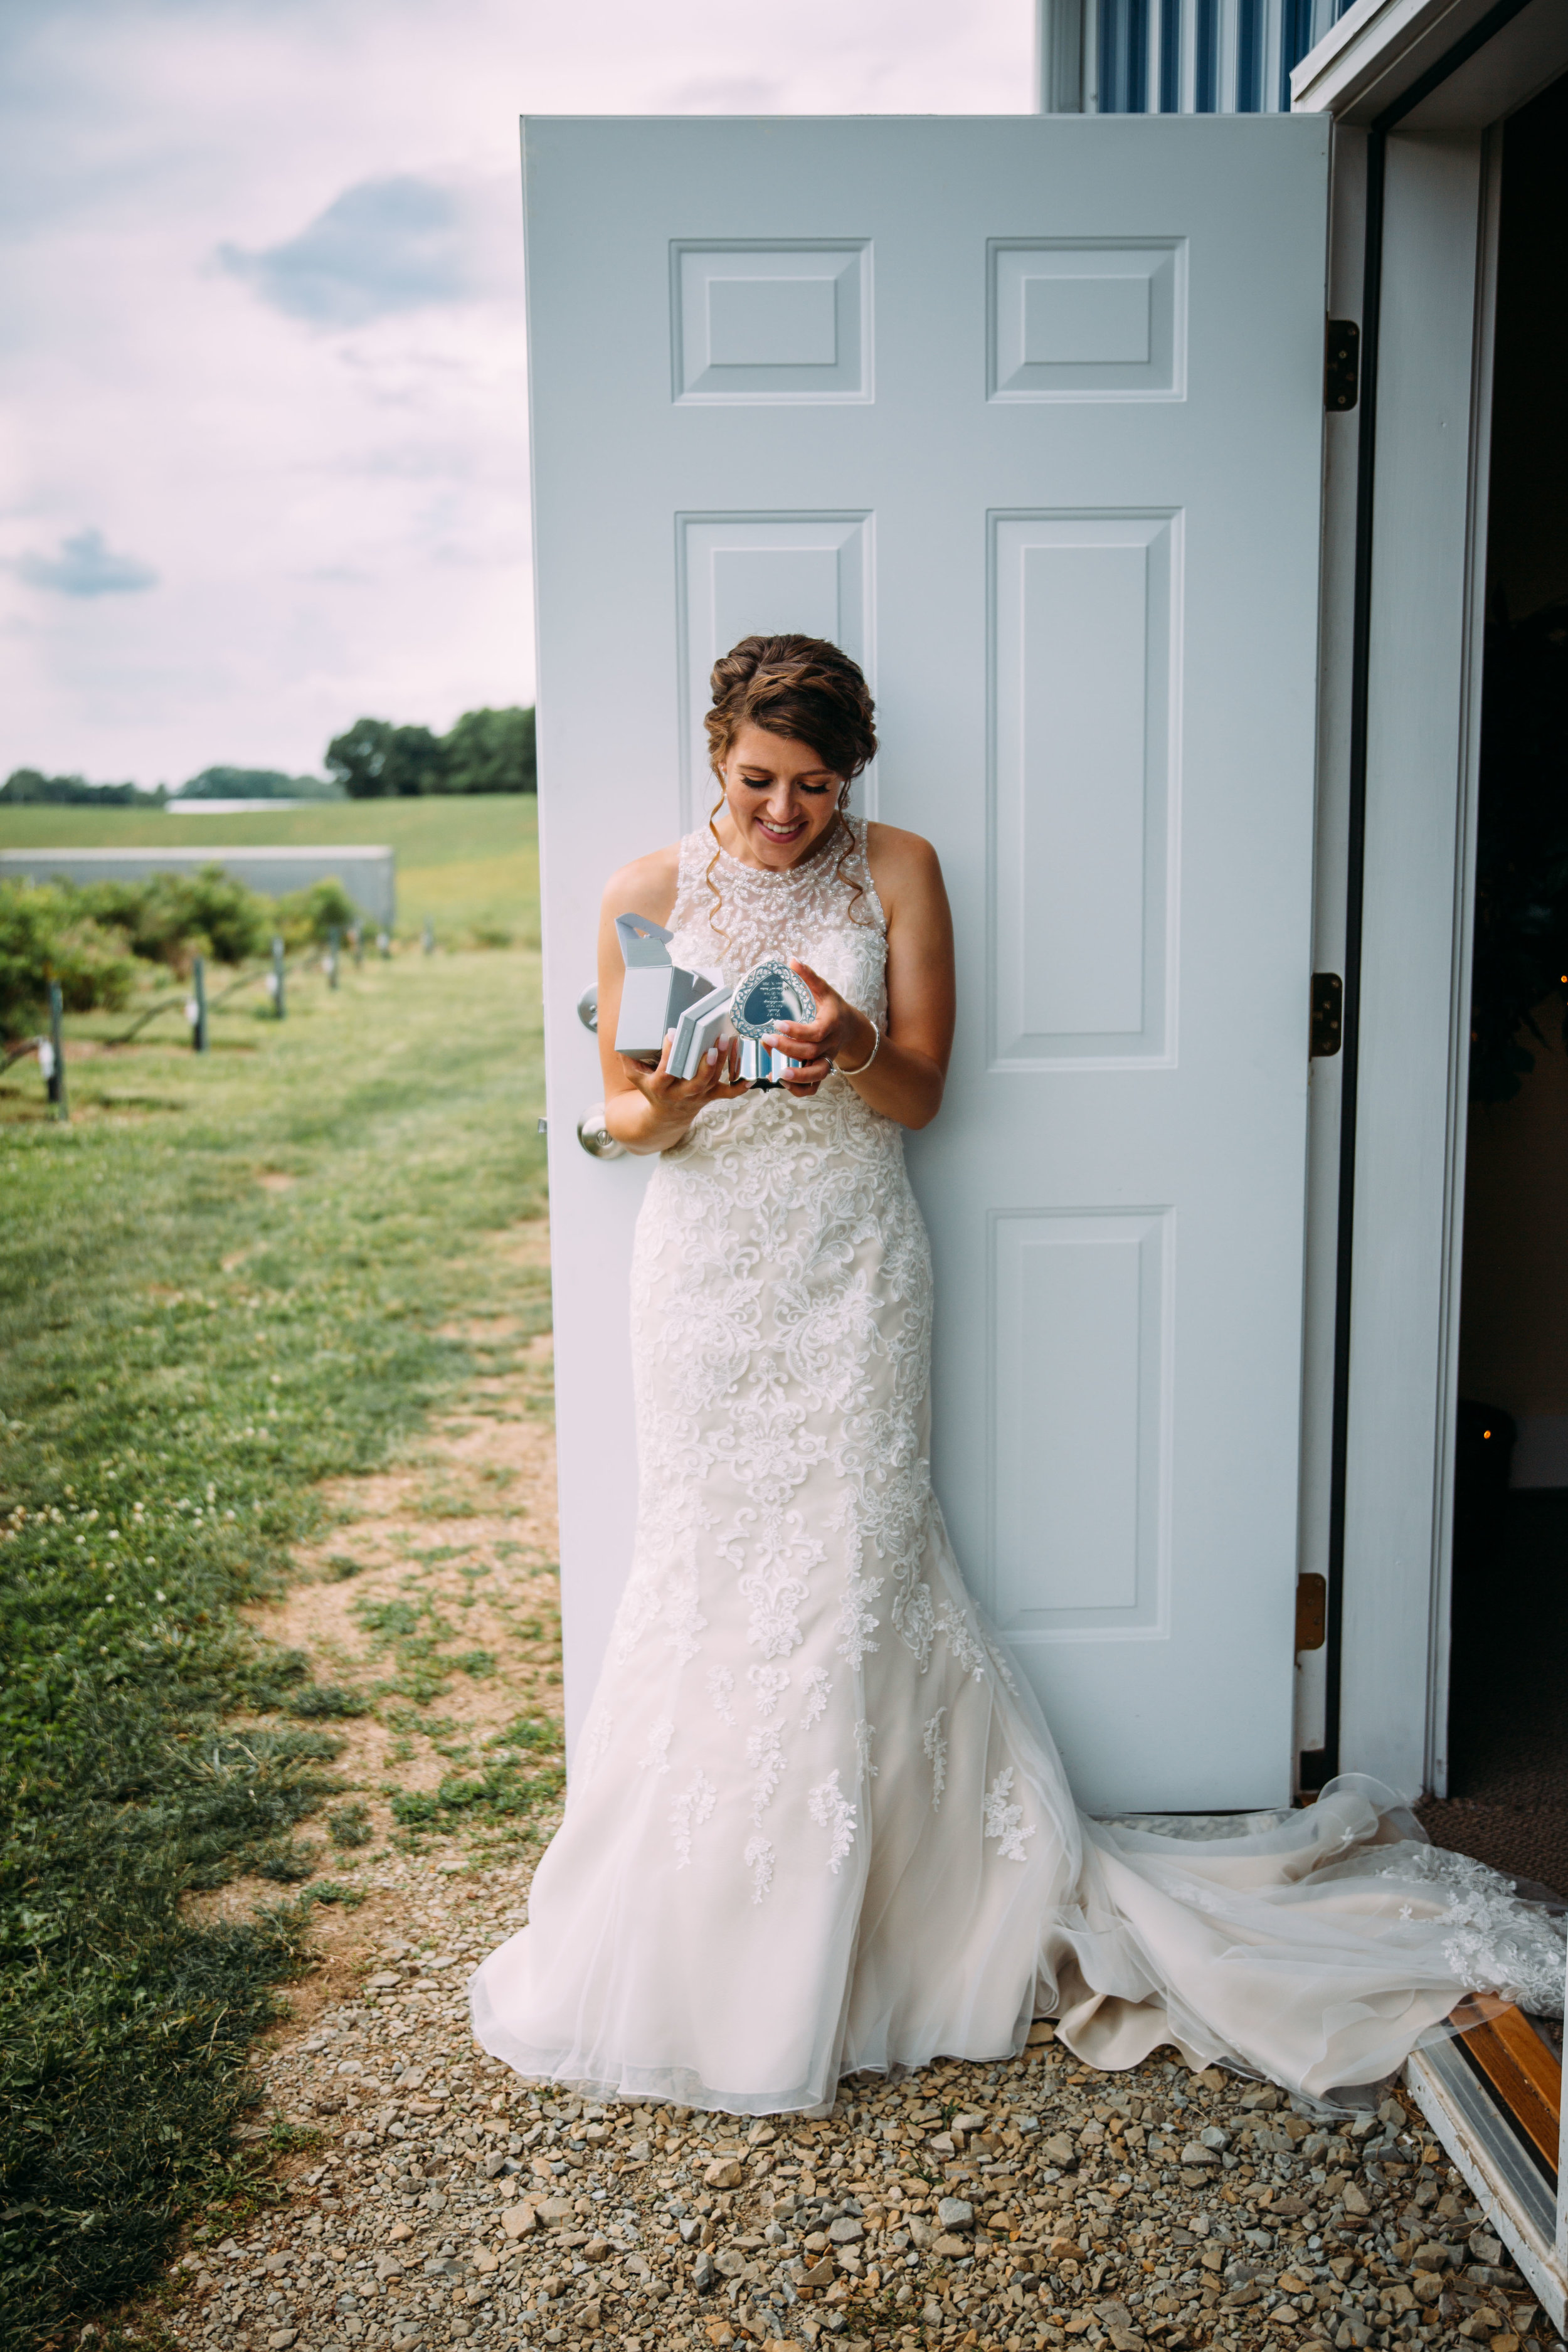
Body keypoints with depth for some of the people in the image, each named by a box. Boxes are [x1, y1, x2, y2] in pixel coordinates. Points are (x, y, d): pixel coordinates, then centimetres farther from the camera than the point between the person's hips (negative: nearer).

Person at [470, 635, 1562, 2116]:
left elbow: (922, 1095, 1)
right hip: (705, 1270, 1)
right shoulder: (651, 893, 0)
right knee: (709, 1586, 6)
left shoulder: (897, 873, 0)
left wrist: (852, 1053, -21)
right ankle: (692, 1949, 26)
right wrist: (674, 1103, -20)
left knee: (851, 1581, 2)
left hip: (850, 1269, -1)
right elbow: (622, 1118, 3)